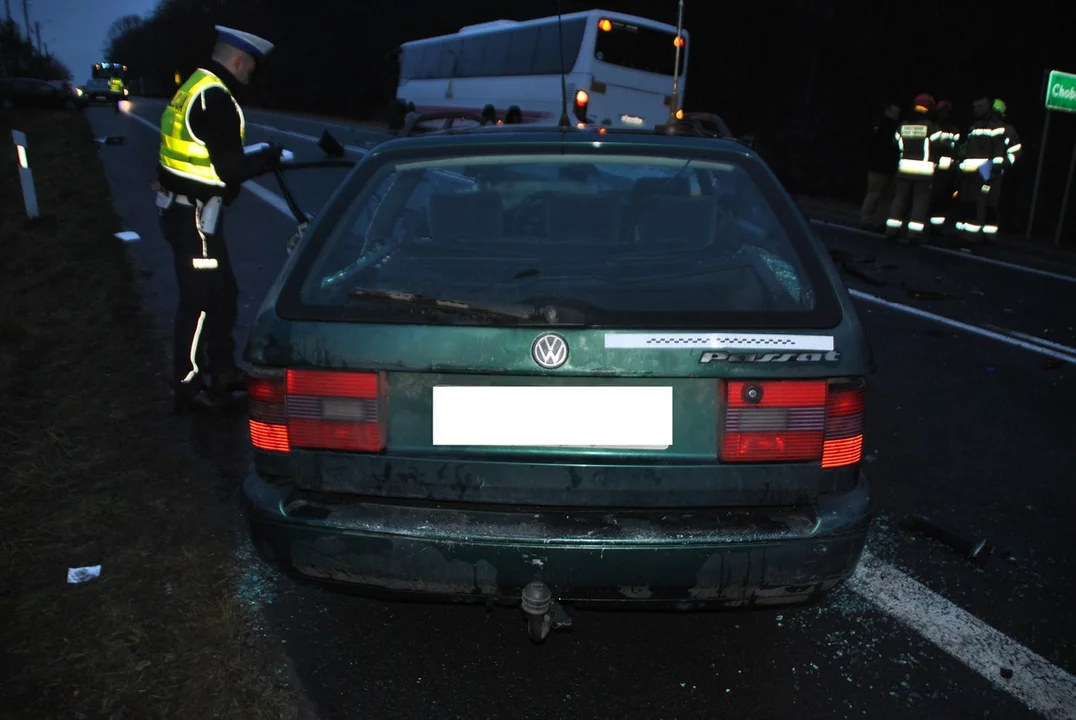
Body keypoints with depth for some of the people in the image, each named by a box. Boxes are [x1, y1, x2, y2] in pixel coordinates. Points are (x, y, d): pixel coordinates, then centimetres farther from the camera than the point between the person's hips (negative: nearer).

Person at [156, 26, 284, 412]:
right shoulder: (216, 99, -19)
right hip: (193, 213, -10)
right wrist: (268, 158, -6)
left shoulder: (199, 88, 13)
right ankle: (188, 386, 12)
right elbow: (230, 169, -21)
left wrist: (256, 157, 12)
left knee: (222, 291, 18)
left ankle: (223, 370, 30)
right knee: (199, 299, 0)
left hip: (184, 207, 10)